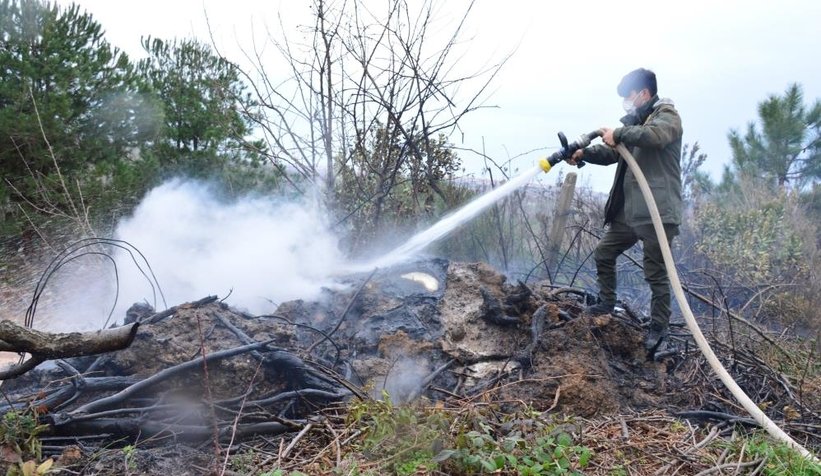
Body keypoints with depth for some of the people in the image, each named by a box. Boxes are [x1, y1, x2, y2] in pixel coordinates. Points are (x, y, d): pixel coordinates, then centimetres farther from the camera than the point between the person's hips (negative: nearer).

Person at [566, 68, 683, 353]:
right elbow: (612, 153, 15)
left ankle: (659, 327, 13)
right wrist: (583, 153, -1)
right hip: (628, 211, 9)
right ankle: (607, 302, 33)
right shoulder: (636, 121, 19)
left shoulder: (667, 116, -7)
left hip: (657, 213, -9)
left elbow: (653, 135, -31)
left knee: (656, 273, 0)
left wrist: (618, 133, -22)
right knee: (604, 252, 15)